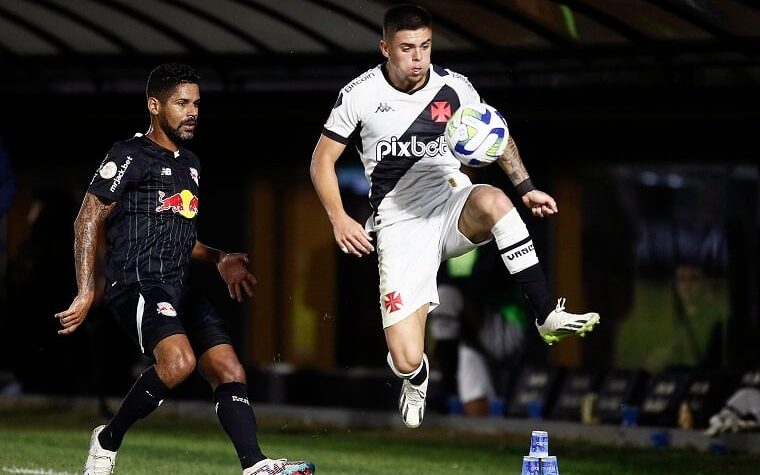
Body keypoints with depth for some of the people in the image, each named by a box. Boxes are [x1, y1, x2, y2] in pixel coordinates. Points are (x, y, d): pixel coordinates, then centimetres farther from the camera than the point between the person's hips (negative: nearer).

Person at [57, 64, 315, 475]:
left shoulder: (189, 164, 22)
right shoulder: (130, 156, -4)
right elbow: (88, 220, -7)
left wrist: (219, 260, 16)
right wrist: (85, 293, -15)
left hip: (178, 288, 9)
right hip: (136, 283, -9)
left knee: (230, 371, -6)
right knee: (179, 361, -30)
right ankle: (107, 441, -12)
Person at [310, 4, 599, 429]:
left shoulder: (454, 87, -1)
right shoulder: (360, 95, -5)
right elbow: (323, 160, 4)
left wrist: (526, 187, 5)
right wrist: (339, 219, -10)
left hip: (452, 206, 1)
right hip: (400, 225, -1)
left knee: (491, 200, -39)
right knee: (406, 361, -14)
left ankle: (548, 317, -30)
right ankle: (417, 376, 29)